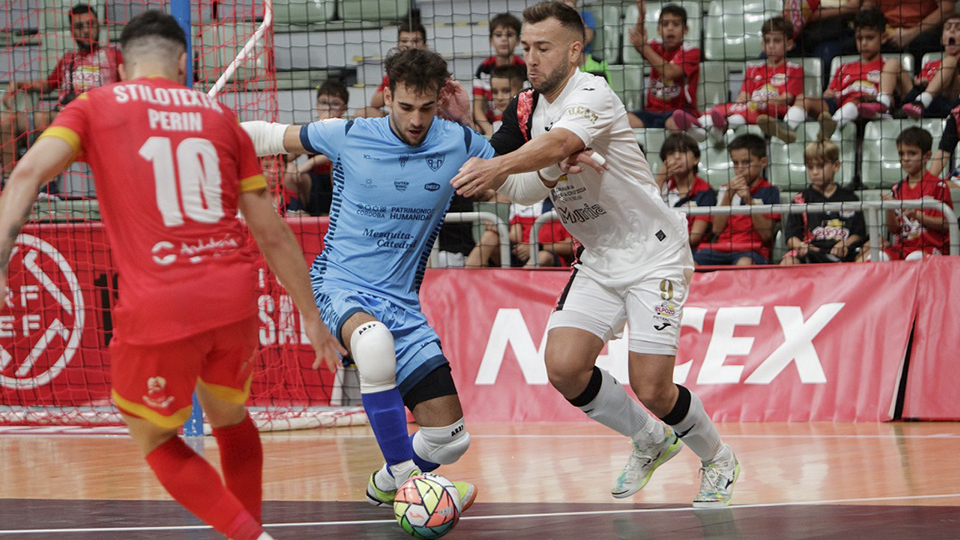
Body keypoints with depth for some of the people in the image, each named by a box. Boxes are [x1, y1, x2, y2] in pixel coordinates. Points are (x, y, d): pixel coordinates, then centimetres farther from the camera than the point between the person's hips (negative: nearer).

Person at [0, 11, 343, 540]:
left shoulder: (95, 106, 9)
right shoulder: (220, 117, 16)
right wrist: (310, 316, 24)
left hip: (158, 307, -3)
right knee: (229, 417, 30)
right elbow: (272, 234, 16)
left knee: (155, 440, 18)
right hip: (233, 295, 3)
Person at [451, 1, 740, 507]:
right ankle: (650, 440, 16)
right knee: (564, 367, -10)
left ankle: (718, 459, 20)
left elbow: (559, 144, -42)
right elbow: (530, 187, 6)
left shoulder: (593, 95, -21)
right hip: (598, 261, 7)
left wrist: (499, 165, -58)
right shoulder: (530, 109, 4)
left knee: (651, 390, -11)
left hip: (654, 253, -7)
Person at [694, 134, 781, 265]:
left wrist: (749, 201, -12)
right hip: (721, 247, 4)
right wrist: (728, 195, -2)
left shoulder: (770, 192, 7)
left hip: (753, 250, -4)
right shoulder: (726, 190, 19)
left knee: (744, 263, -40)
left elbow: (766, 235, -3)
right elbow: (717, 229, 8)